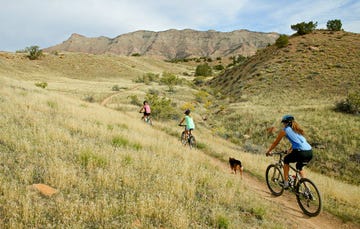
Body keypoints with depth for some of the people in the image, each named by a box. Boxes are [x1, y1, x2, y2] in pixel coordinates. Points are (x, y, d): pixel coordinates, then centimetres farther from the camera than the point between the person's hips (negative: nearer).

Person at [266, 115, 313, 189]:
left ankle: (286, 183, 18)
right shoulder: (297, 129, 27)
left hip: (301, 152, -6)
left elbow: (275, 143, 17)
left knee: (286, 160, 23)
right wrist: (290, 149, 57)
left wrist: (268, 151, 31)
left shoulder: (284, 130, 9)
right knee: (299, 167, 31)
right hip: (310, 152, 6)